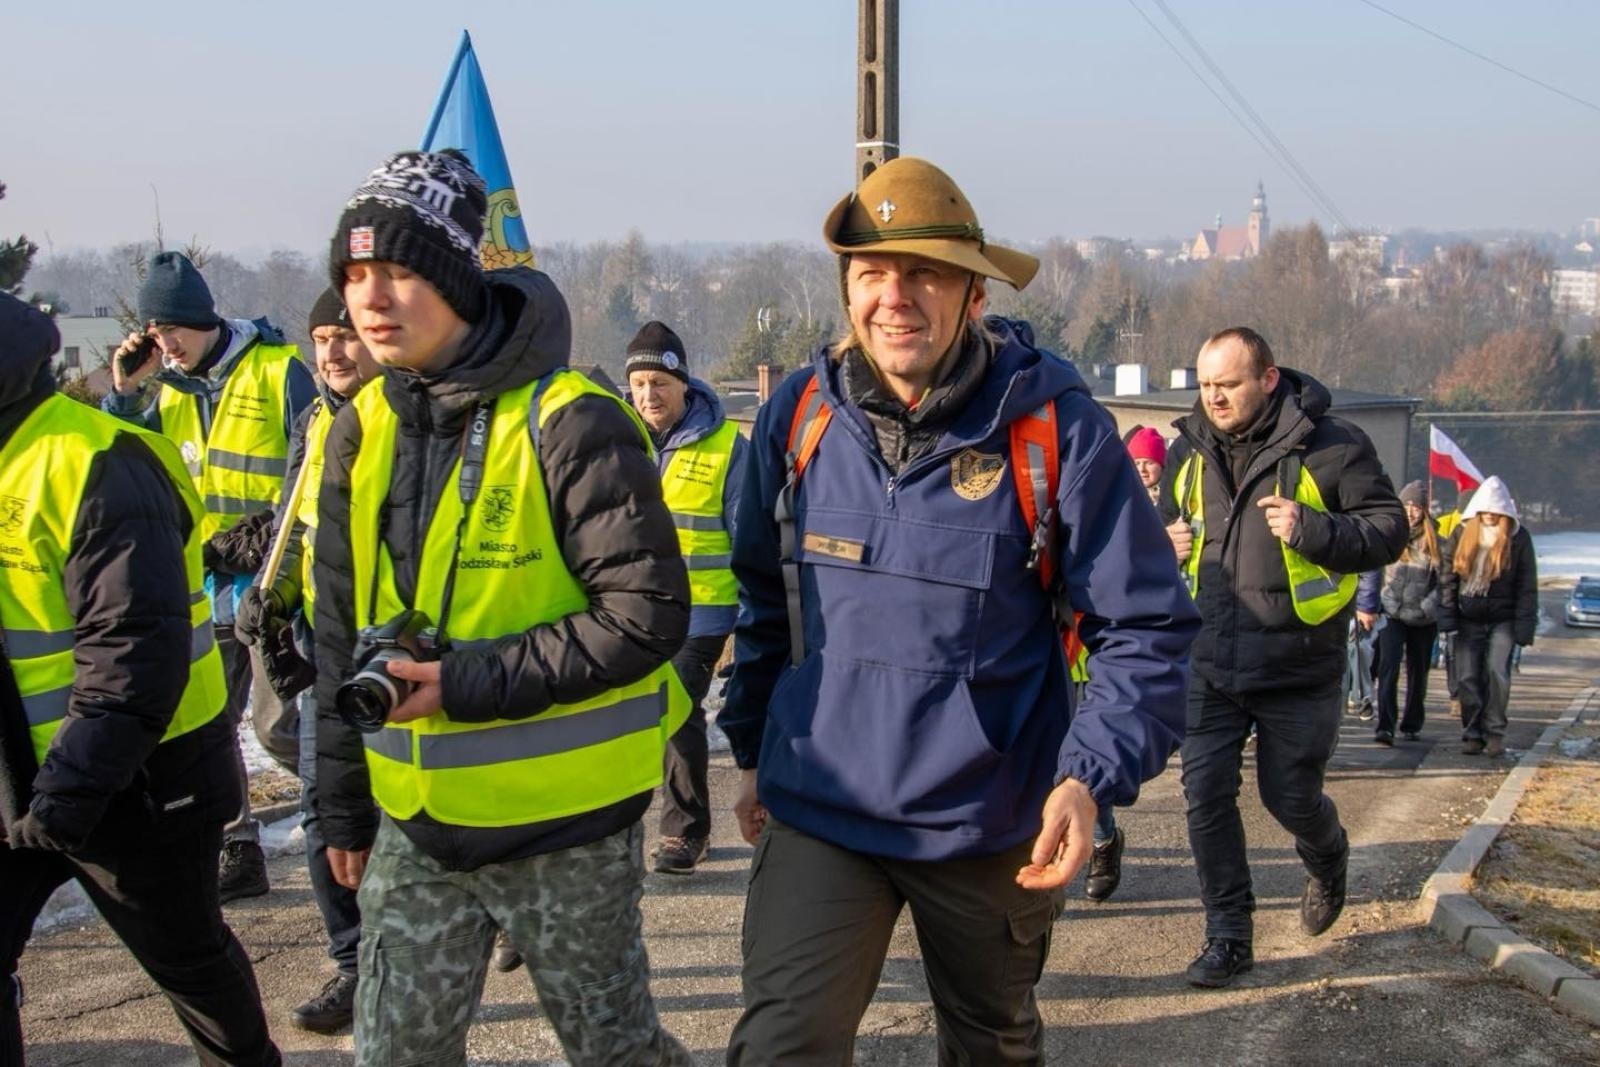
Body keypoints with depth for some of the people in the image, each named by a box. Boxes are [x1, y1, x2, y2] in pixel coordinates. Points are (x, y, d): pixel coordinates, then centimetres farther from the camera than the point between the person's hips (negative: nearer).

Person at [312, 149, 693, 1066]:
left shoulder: (567, 423, -17)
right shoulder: (363, 431, 5)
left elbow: (647, 613, -20)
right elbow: (344, 635, 12)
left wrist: (470, 682, -22)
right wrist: (345, 806, 14)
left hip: (565, 822, -6)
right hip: (415, 821, 6)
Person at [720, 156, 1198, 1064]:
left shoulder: (1054, 426, -13)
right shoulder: (800, 414, -1)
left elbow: (1147, 629, -10)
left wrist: (1091, 777, -22)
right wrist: (753, 749, 16)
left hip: (991, 826, -1)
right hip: (819, 810, 2)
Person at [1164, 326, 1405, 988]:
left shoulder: (1330, 446, -11)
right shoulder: (1195, 451, 6)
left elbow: (1390, 530, -9)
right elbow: (1171, 523, 23)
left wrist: (1313, 529, -25)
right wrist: (1168, 543, 0)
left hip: (1298, 668, -4)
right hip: (1211, 665, 4)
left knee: (1291, 798, 7)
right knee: (1206, 796, 0)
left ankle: (1327, 865, 43)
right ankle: (1228, 937, 13)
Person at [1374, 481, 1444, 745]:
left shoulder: (1433, 542, 2)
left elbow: (1443, 580, 4)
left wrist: (1429, 605, -9)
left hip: (1423, 619, 2)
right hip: (1392, 615, -2)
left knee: (1418, 673, 12)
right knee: (1388, 667, -15)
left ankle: (1412, 725, 27)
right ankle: (1386, 727, -18)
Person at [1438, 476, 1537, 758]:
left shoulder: (1518, 538, -2)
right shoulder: (1463, 533, 2)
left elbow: (1527, 586, -2)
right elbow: (1447, 576, 4)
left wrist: (1524, 626, -8)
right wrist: (1447, 616, -3)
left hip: (1503, 620, -2)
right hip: (1469, 619, 2)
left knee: (1497, 673, -13)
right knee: (1468, 678, 0)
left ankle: (1494, 733, -4)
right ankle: (1472, 734, 9)